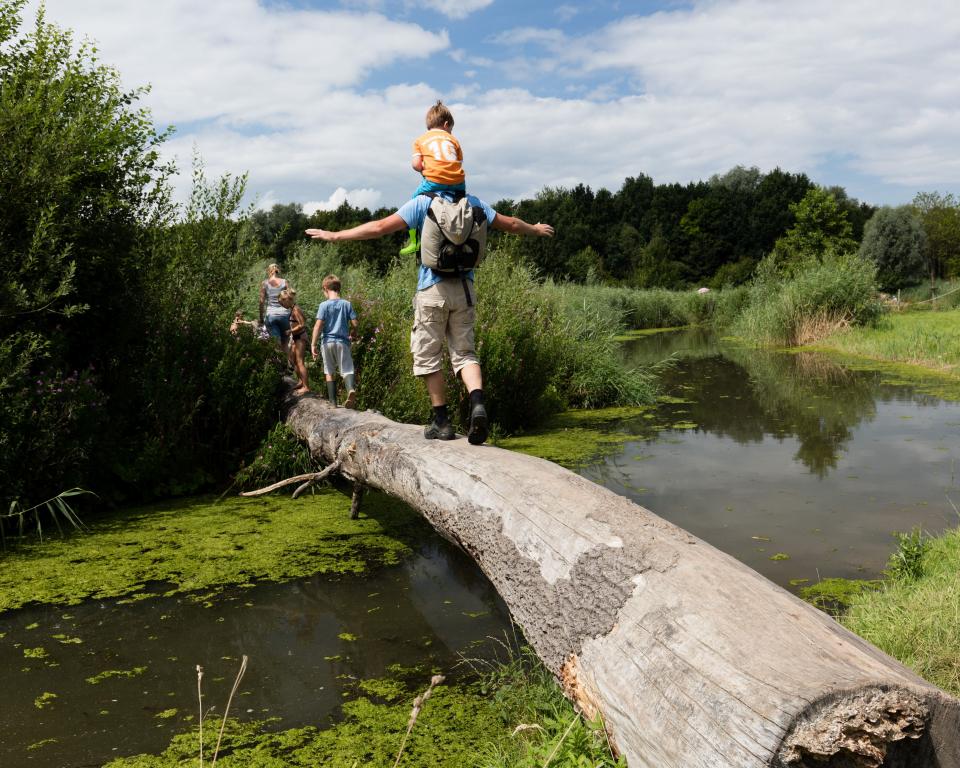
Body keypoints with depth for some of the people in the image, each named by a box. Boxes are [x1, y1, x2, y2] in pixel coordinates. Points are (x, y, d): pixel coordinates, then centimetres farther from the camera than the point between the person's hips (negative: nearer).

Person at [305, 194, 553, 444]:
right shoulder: (473, 203, 8)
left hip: (433, 289, -4)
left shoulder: (422, 203, -3)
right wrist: (536, 229, 38)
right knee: (464, 352, 10)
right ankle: (477, 403, -15)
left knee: (428, 355, 7)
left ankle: (442, 422, 8)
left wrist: (335, 236, 0)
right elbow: (511, 224, 18)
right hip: (464, 288, 4)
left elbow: (380, 227, -8)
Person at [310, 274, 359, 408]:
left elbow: (318, 325, -10)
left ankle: (333, 402, 13)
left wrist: (313, 344, -7)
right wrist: (351, 334, 22)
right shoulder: (347, 304, 3)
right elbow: (354, 324, 2)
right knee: (347, 370, -3)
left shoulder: (324, 305, -4)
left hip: (328, 342, -1)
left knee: (330, 372, 11)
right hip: (343, 342, 1)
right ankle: (351, 389, -35)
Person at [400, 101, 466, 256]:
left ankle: (413, 241, 11)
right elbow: (459, 162, 15)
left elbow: (416, 164, 5)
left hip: (434, 182, -2)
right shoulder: (453, 139, 24)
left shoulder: (420, 139, 19)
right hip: (458, 182, 2)